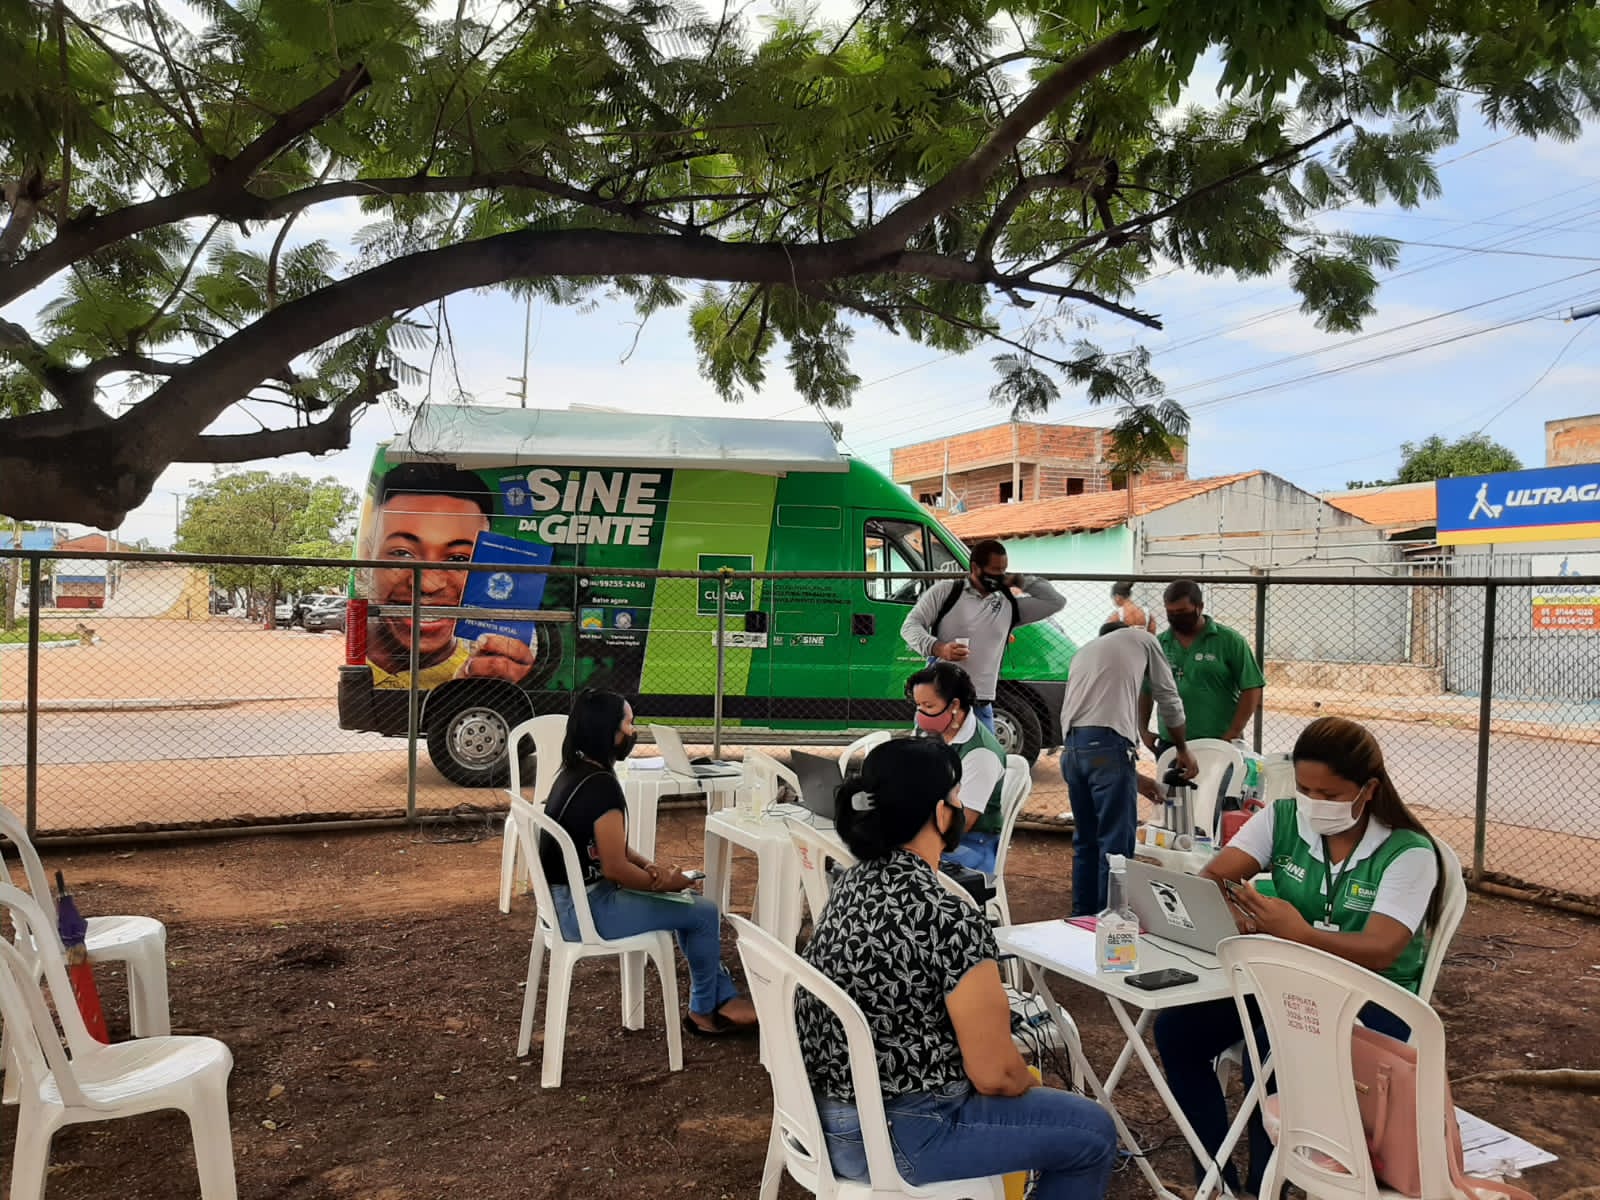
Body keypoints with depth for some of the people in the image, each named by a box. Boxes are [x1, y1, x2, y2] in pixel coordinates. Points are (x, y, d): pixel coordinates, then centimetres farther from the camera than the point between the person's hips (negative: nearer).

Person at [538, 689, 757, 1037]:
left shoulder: (575, 773, 7)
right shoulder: (600, 786, -23)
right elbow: (614, 867, -22)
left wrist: (650, 868, -2)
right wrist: (664, 882, -6)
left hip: (568, 899, 10)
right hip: (586, 908, -10)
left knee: (686, 904, 19)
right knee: (704, 912, -1)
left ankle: (723, 997, 23)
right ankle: (703, 1011, 19)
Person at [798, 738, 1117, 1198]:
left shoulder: (856, 881, 0)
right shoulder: (951, 920, -26)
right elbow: (993, 1073, -18)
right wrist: (1032, 1086, 4)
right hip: (890, 1137, -8)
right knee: (1093, 1132, 8)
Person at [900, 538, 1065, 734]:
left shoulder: (1010, 606, 13)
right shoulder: (945, 592, 2)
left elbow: (1056, 602, 16)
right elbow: (910, 626, -1)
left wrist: (1022, 583, 9)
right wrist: (937, 648, -20)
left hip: (981, 706, 3)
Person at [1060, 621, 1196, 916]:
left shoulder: (1083, 652, 31)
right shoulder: (1142, 639, 19)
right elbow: (1169, 699, 18)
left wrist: (1135, 778, 32)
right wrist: (1183, 750, 35)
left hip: (1072, 746, 6)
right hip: (1109, 744, -6)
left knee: (1085, 840, 15)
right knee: (1116, 843, -2)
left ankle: (1082, 917, 19)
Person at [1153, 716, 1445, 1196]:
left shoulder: (1408, 851, -13)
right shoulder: (1283, 819, -1)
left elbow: (1379, 952, -25)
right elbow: (1210, 880, -8)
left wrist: (1301, 935, -44)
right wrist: (1234, 917, -33)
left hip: (1373, 998, -5)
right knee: (1176, 1029, -16)